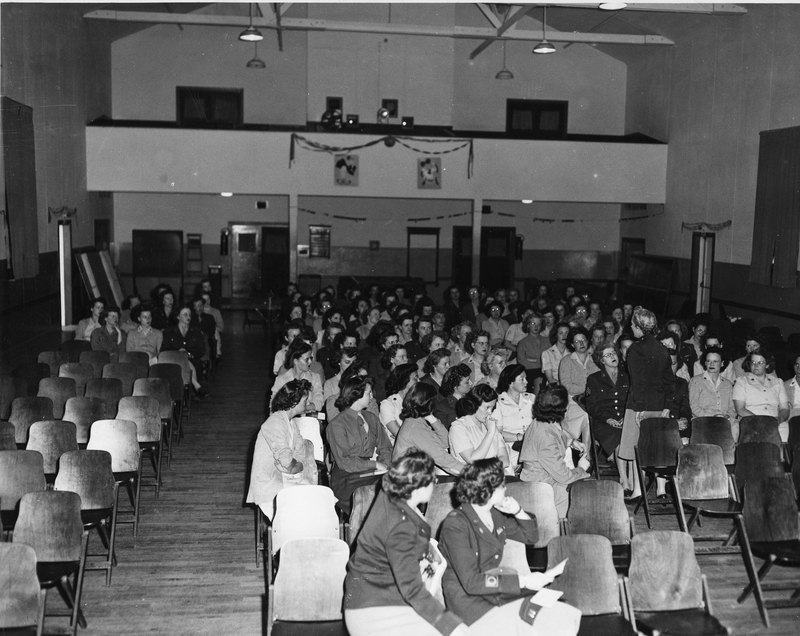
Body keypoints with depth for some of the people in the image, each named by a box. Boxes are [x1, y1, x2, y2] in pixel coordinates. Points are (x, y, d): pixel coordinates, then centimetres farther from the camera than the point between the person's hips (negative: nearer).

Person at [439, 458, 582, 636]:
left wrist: (519, 512, -1)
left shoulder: (495, 514, 6)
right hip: (468, 600, -7)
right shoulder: (456, 524, -17)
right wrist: (522, 581, -27)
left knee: (565, 618, -11)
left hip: (497, 591, 7)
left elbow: (531, 536, 21)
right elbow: (471, 582, -24)